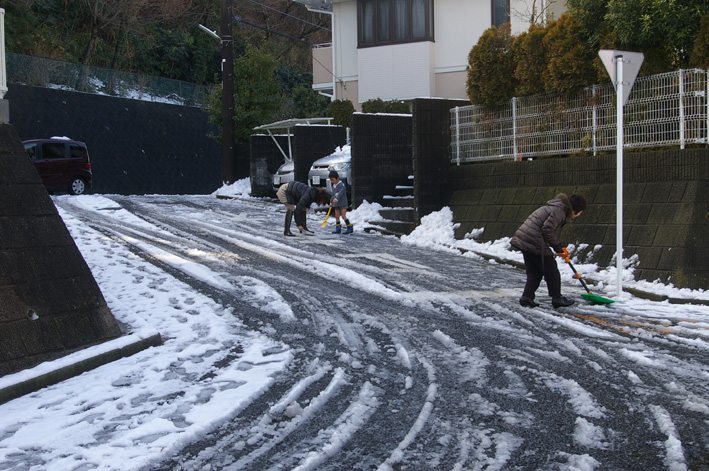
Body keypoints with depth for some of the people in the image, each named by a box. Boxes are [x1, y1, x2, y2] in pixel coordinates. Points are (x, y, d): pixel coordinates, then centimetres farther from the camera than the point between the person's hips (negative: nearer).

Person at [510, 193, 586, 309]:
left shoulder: (554, 207, 21)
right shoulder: (559, 211, -11)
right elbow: (547, 229, -19)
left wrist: (559, 247, 19)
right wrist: (557, 246, -8)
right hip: (535, 242, -10)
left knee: (533, 271, 16)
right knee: (551, 271, 3)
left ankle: (527, 297, 12)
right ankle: (557, 299, 12)